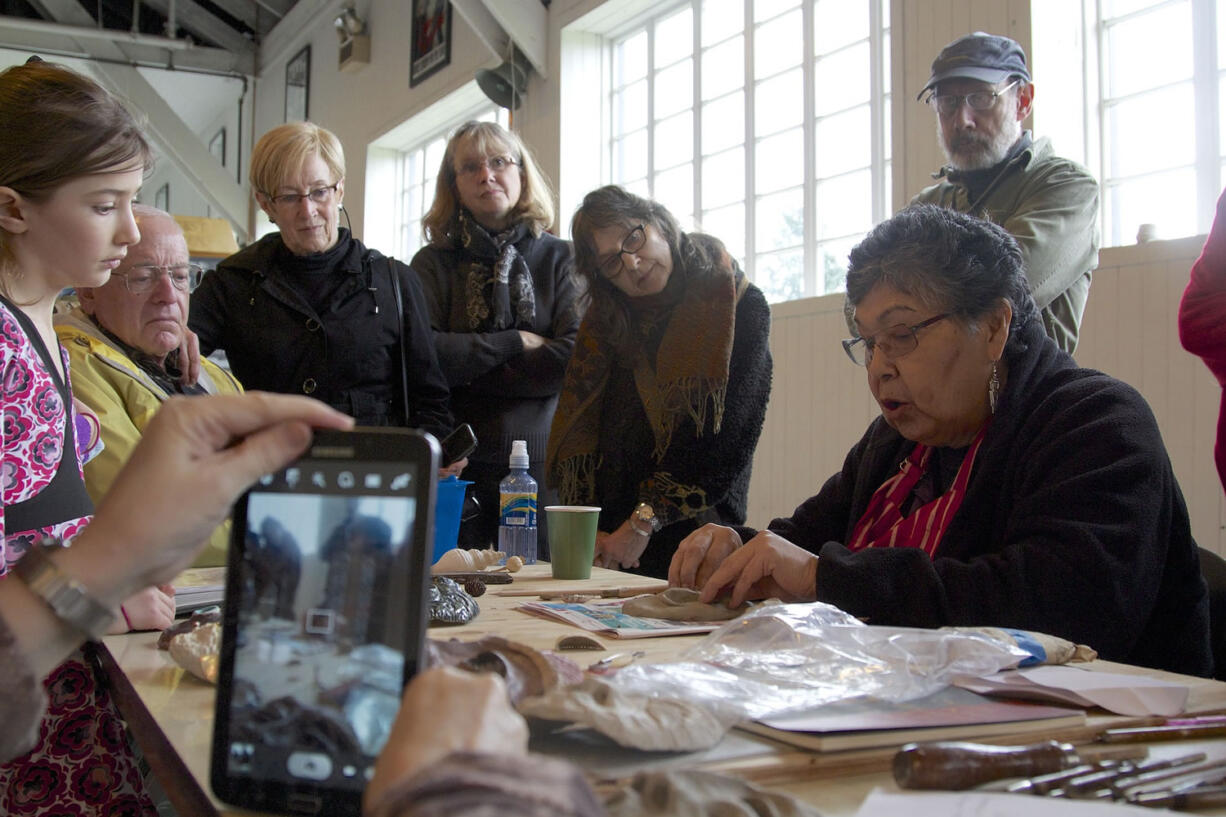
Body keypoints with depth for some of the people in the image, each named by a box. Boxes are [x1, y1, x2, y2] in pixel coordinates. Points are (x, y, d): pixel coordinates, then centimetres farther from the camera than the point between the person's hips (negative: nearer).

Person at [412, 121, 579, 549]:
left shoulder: (559, 258, 7)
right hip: (456, 465, 0)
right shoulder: (433, 263, 8)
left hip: (541, 465, 0)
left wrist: (467, 369, -5)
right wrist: (515, 343, -7)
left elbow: (576, 360, -7)